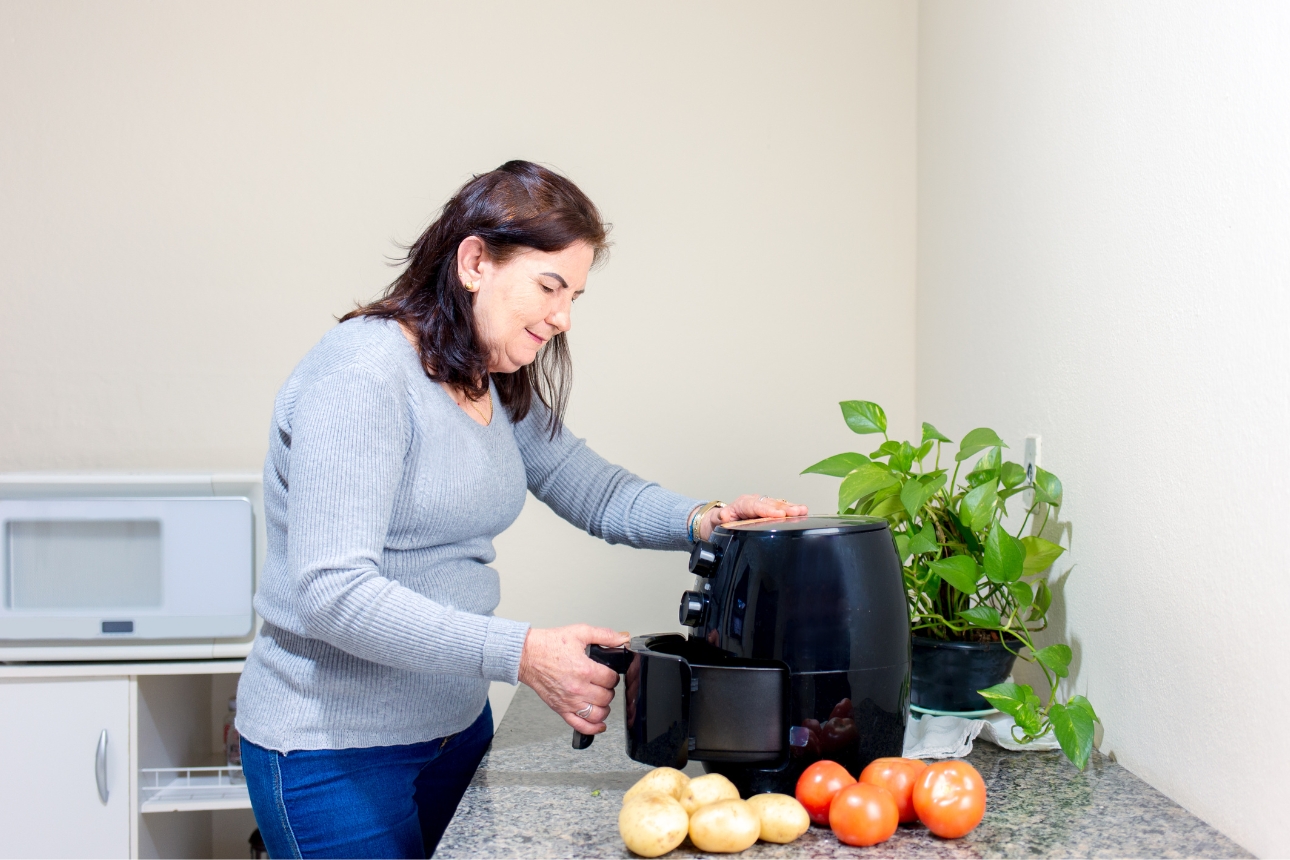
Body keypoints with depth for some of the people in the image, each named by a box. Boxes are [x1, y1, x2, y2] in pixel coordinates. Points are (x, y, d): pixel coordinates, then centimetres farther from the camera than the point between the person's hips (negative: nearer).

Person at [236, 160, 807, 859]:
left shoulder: (498, 386, 8)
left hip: (455, 723, 8)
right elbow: (333, 591, -28)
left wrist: (702, 519, -8)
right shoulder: (362, 374, -20)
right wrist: (522, 655, -33)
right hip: (335, 749, -8)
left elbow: (592, 489, 12)